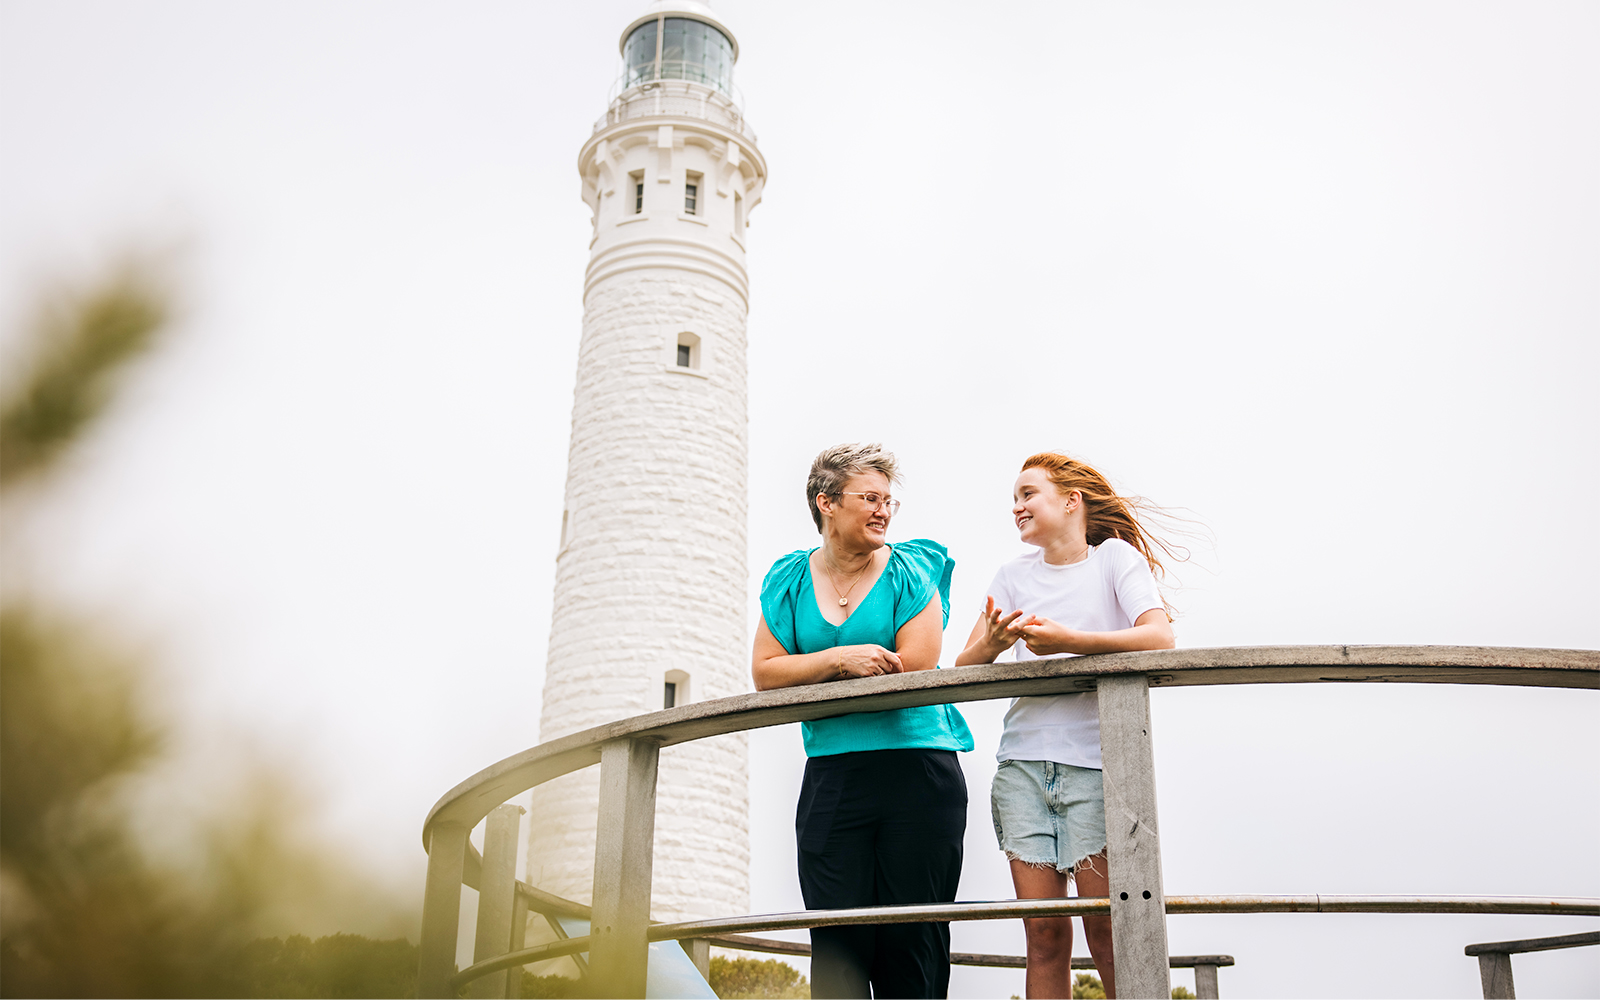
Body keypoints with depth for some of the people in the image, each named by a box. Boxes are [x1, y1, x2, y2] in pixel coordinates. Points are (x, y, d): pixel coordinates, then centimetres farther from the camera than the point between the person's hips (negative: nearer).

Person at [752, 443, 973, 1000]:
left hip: (919, 771, -1)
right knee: (838, 946, -3)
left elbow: (916, 666, -8)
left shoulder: (911, 570, 4)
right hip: (831, 776, 2)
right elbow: (765, 672, 3)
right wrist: (840, 659, -11)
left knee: (913, 944, 0)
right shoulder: (790, 578, 12)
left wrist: (812, 672, -1)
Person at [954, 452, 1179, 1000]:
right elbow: (963, 668, 6)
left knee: (1107, 932, -4)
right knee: (1044, 935, 0)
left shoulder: (1115, 557, 4)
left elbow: (1159, 638, -13)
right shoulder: (1014, 575, 14)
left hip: (1096, 758, -3)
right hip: (1024, 762, 3)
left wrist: (1069, 640, -23)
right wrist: (992, 642, -17)